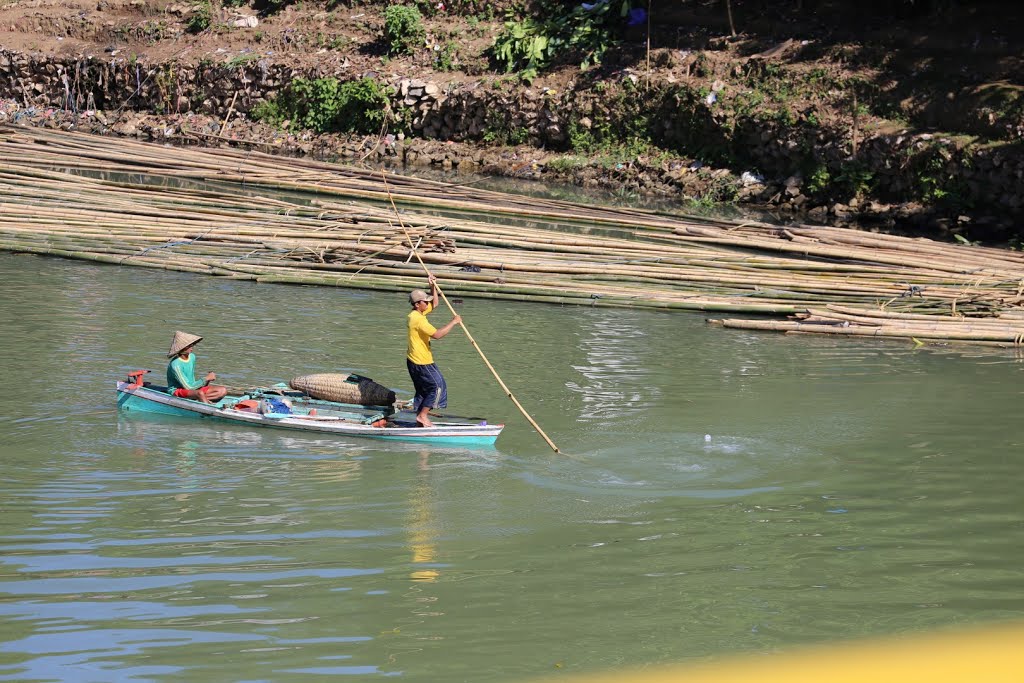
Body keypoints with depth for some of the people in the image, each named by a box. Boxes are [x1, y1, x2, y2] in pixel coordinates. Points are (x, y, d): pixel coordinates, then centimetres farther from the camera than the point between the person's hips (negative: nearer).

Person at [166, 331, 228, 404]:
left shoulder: (192, 357, 4)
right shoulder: (175, 364, -21)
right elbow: (188, 387, -22)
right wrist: (206, 379, -16)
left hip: (193, 388, 9)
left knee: (223, 390, -7)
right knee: (200, 393, -40)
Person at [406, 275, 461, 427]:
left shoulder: (418, 313, 9)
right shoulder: (418, 319, -23)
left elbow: (434, 304, 24)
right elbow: (437, 334, -29)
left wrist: (433, 286, 12)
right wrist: (453, 322, -20)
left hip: (414, 360, 10)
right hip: (421, 362, -10)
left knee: (422, 389, 15)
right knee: (437, 386, -3)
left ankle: (420, 416, 19)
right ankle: (423, 415, -1)